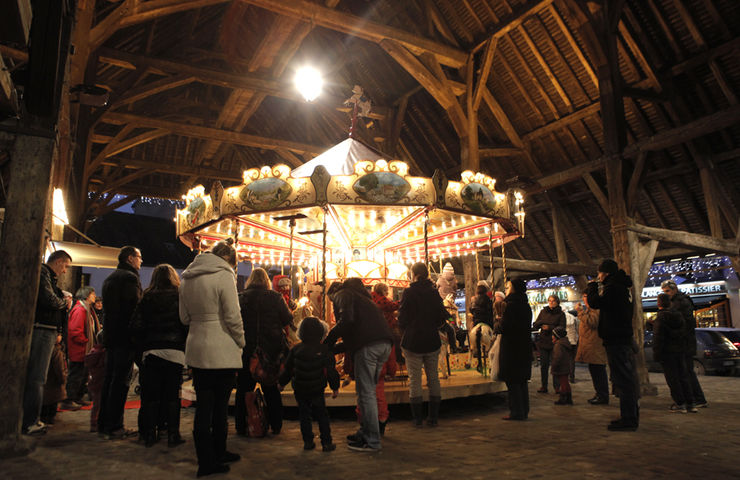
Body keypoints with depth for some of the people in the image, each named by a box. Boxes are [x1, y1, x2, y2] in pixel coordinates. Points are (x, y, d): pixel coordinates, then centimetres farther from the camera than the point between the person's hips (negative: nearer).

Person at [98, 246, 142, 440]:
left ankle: (103, 424, 19)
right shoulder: (130, 278, -11)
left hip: (111, 335, 9)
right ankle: (114, 427, -2)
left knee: (109, 379, 13)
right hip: (125, 336, -9)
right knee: (120, 381, -5)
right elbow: (135, 308, -18)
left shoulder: (109, 279, 19)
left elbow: (107, 307, 20)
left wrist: (109, 331, 21)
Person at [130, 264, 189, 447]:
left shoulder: (146, 299, 5)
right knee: (172, 395, 4)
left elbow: (136, 327, 2)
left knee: (150, 395, 10)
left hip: (151, 352, 2)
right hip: (174, 351, -2)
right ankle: (173, 435, 7)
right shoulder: (180, 297, -2)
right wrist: (185, 346, 5)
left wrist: (142, 347, 11)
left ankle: (149, 434, 15)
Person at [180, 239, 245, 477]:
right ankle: (217, 456, 19)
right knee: (219, 406, 7)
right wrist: (240, 342, -1)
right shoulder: (224, 275, -12)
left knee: (203, 405, 11)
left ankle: (207, 459, 21)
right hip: (222, 351, -6)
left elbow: (184, 317, 15)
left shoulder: (187, 277, 10)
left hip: (196, 349, 7)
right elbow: (233, 317, -13)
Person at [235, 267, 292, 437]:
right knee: (272, 391, 11)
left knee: (243, 390, 11)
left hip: (246, 350, 0)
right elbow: (288, 320, -6)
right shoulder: (275, 297, -6)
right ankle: (275, 426, 16)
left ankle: (241, 427, 16)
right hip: (272, 351, 0)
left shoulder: (241, 298, -3)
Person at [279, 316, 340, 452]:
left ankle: (308, 442, 14)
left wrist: (282, 383, 23)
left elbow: (288, 369, 8)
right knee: (322, 416, 8)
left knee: (304, 416, 13)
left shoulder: (295, 350, -1)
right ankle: (326, 443, 8)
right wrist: (335, 387, 3)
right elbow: (331, 370, -6)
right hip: (317, 391, -2)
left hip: (300, 391, 2)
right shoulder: (323, 350, -7)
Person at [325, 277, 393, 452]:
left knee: (365, 393, -2)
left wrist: (330, 339, -3)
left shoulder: (342, 295, 9)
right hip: (385, 344, 9)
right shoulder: (363, 297, 34)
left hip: (368, 345, -9)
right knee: (368, 390, 18)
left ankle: (372, 441, 2)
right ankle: (366, 432, 26)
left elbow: (346, 320, -11)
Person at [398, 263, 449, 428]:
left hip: (412, 341, -3)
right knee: (433, 377, 11)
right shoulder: (434, 292, 1)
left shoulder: (409, 292, -9)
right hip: (432, 341, 3)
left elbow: (402, 318, -9)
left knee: (414, 378, 4)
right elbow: (443, 316, 3)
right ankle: (433, 417, 15)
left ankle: (417, 418, 7)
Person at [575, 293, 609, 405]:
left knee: (598, 371, -6)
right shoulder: (589, 308, 21)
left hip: (595, 346, -11)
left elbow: (592, 322, -26)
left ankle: (603, 396, -1)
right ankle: (599, 394, 22)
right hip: (590, 345, 11)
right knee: (594, 370, 14)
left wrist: (581, 311, -22)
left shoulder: (596, 308, -13)